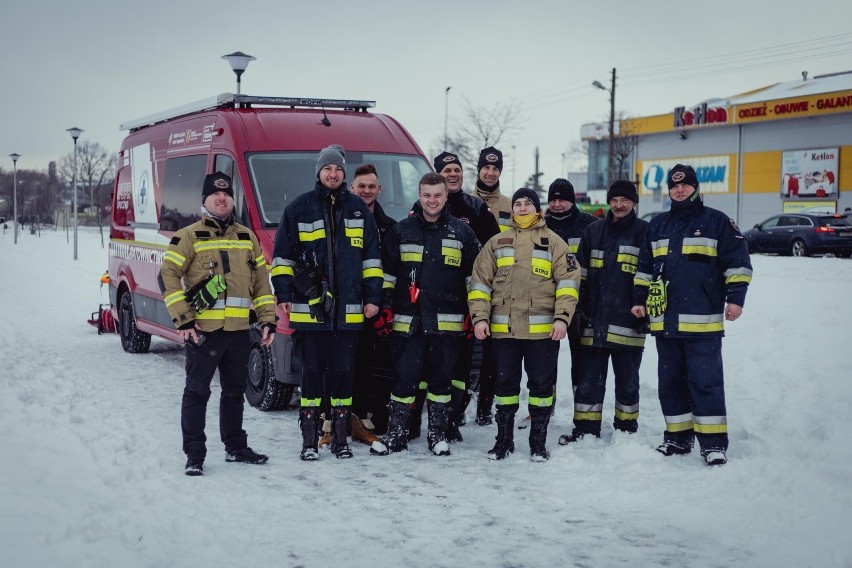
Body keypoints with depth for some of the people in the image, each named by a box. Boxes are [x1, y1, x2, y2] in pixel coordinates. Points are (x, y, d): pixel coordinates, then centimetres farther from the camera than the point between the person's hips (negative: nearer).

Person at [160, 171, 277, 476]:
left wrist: (268, 319, 8)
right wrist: (182, 319, -15)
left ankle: (235, 447, 28)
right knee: (197, 391, 0)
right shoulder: (189, 236, -2)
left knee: (235, 391, 15)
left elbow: (261, 279, 16)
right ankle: (194, 454, 7)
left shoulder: (247, 237, 14)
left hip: (239, 329, 5)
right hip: (202, 329, -5)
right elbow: (168, 275, -8)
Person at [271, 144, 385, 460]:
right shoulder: (299, 208, 5)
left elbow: (371, 257, 13)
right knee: (312, 373, 2)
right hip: (309, 307, -2)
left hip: (349, 310, 2)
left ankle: (341, 437, 17)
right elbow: (282, 255, 6)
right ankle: (309, 440, 10)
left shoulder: (359, 209, 11)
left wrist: (372, 297, 7)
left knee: (343, 372, 6)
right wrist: (283, 296, -1)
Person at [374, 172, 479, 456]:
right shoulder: (402, 230, 7)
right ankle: (396, 433, 10)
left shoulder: (462, 232, 7)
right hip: (407, 319, 0)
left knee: (441, 376, 7)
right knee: (404, 376, 0)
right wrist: (385, 307, 4)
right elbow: (387, 272, 10)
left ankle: (437, 434, 19)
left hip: (447, 322, 0)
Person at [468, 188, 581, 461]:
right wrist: (480, 317, -1)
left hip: (542, 330, -2)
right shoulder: (497, 242, 12)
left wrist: (562, 317, -11)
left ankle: (538, 442, 17)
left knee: (541, 385, 5)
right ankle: (504, 439, 21)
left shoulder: (553, 242, 6)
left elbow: (568, 280, -1)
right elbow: (480, 281, 9)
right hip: (503, 328, 2)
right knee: (505, 384, 9)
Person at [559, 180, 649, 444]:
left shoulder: (645, 232, 2)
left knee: (627, 381, 9)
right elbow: (580, 274, 15)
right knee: (589, 379, 5)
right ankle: (586, 430, 14)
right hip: (594, 323, 3)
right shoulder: (593, 231, 12)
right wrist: (579, 307, 9)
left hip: (628, 323, -3)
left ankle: (626, 429, 22)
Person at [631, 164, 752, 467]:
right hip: (665, 320, 5)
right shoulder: (658, 225, 15)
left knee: (705, 381, -6)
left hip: (703, 321, -5)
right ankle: (678, 437, 19)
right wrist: (639, 299, 15)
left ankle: (713, 442, 0)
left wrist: (735, 297, -10)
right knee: (670, 381, 9)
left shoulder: (717, 221, 1)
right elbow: (644, 267, 20)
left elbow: (737, 261, -2)